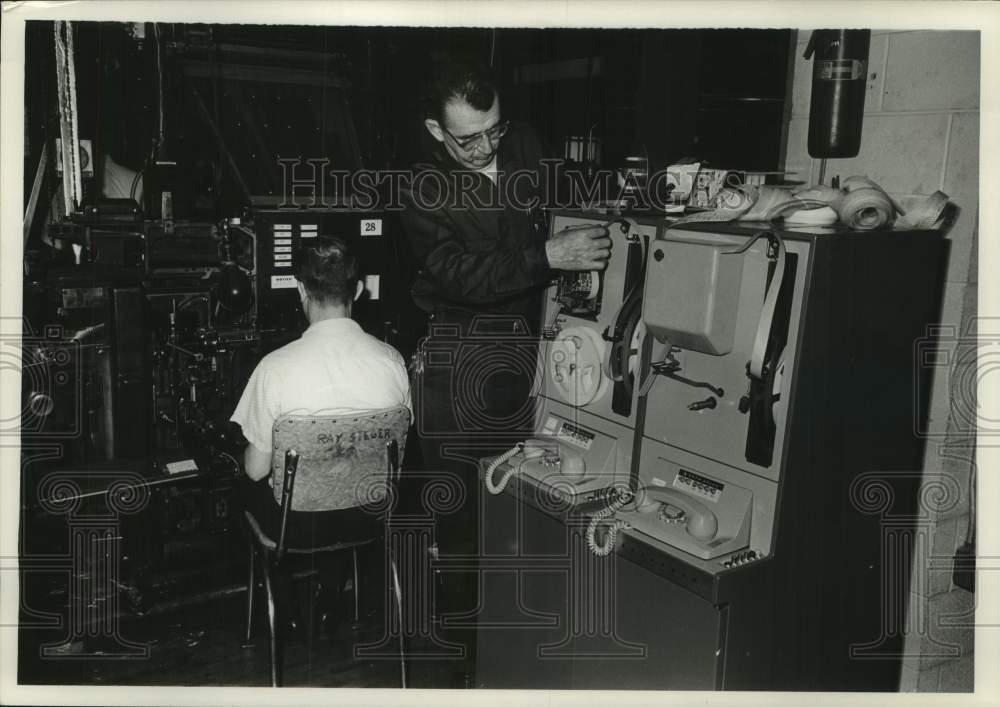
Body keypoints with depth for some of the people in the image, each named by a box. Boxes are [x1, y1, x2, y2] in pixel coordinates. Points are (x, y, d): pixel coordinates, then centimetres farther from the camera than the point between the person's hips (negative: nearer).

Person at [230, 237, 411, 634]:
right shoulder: (391, 360, -14)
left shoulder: (276, 367, -24)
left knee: (246, 482, 30)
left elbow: (256, 470, -13)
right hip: (368, 516, 3)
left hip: (299, 524, -3)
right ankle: (331, 601, 42)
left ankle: (287, 608, 37)